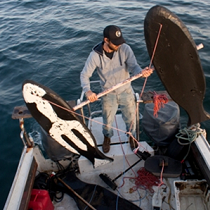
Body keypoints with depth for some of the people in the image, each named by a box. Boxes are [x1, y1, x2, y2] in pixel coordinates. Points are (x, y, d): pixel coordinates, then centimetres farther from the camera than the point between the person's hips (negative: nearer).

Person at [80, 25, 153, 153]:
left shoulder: (125, 49, -16)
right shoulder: (95, 55, -19)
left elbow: (133, 66, -21)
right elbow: (84, 75, -16)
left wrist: (141, 71, -46)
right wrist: (88, 91, -35)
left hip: (126, 91, 1)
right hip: (108, 94, 0)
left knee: (131, 118, 16)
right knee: (107, 121, 17)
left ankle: (131, 136, 49)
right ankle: (107, 137, 51)